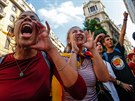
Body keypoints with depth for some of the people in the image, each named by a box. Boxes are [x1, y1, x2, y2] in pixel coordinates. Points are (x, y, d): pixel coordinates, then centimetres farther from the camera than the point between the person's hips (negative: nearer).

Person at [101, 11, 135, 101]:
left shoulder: (118, 49, 7)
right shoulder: (104, 57, -4)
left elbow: (122, 34, 4)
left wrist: (125, 19, 1)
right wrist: (120, 83, -13)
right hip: (120, 87, -4)